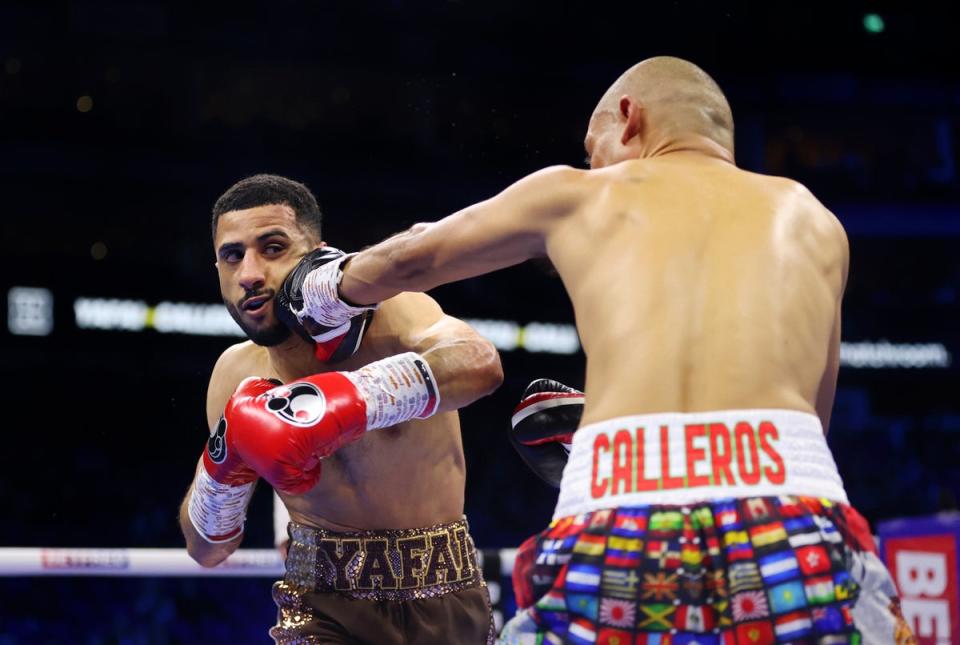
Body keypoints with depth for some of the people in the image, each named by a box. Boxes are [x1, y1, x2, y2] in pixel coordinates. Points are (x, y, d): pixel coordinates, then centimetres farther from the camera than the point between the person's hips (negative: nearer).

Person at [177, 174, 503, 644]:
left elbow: (479, 363, -42)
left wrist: (339, 401, -51)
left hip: (444, 603, -2)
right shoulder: (237, 372, -3)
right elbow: (206, 549, 4)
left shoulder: (388, 315, -17)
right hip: (324, 605, 2)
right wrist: (224, 462, -16)